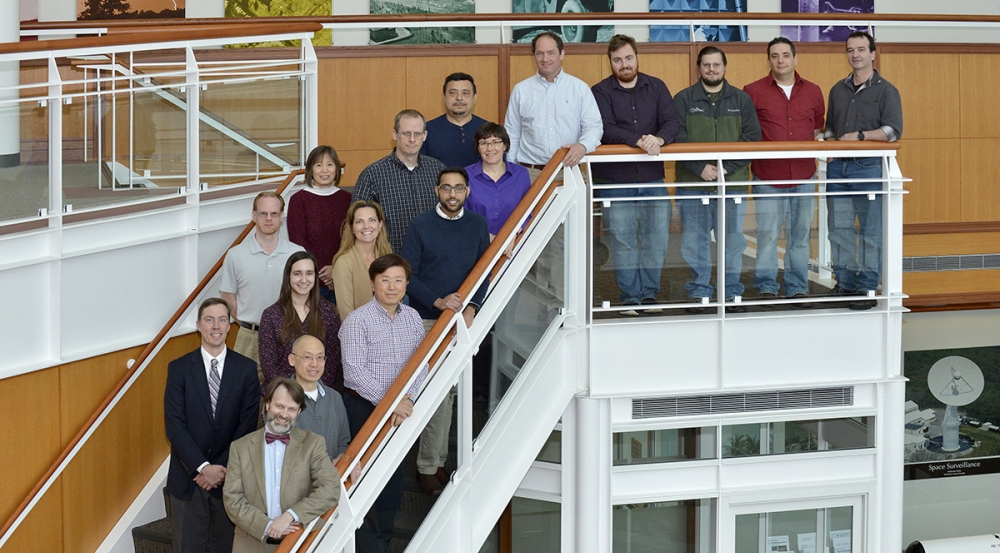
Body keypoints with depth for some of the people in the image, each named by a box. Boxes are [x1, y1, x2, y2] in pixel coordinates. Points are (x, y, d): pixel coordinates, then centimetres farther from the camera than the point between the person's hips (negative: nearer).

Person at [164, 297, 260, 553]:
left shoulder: (246, 369, 2)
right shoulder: (179, 368, 0)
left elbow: (248, 424, -2)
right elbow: (174, 426, -6)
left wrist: (223, 469, -10)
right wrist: (203, 467, -14)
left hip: (230, 475, 0)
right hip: (188, 476, 0)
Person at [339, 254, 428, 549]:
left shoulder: (412, 317, 6)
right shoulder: (357, 320, -11)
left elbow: (421, 363, 4)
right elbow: (354, 371, -17)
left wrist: (407, 398, -12)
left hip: (400, 408, 5)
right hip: (363, 406, -5)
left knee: (393, 480, 10)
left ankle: (384, 541, 22)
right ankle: (367, 544, 8)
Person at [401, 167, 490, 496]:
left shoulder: (477, 226, 8)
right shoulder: (420, 227, -3)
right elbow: (407, 276, -6)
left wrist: (471, 307, -7)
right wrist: (438, 301, -18)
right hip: (426, 320, -4)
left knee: (450, 390, 8)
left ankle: (437, 461, 18)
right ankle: (428, 466, 0)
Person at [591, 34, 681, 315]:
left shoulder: (656, 87, 9)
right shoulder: (601, 92, 0)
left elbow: (673, 121, -2)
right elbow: (605, 130, -14)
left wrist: (659, 139, -24)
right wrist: (638, 141, -26)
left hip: (652, 177, 2)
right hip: (614, 179, -2)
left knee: (656, 238, 3)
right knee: (622, 242, 1)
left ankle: (649, 293, 16)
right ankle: (630, 297, 10)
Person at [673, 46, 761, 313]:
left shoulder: (741, 99, 10)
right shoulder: (684, 100, 6)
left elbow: (752, 137, 4)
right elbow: (677, 138, -1)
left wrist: (728, 167, -8)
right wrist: (700, 167, -12)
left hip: (733, 181, 1)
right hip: (692, 182, -1)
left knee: (732, 239, 1)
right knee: (694, 240, 0)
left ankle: (731, 292, 10)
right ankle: (699, 291, 9)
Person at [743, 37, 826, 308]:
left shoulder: (813, 92, 11)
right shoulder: (753, 92, 1)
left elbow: (818, 128, 19)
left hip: (803, 176, 3)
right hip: (768, 177, -3)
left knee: (800, 235, 6)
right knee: (767, 234, -2)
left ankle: (797, 288, 14)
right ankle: (766, 287, 8)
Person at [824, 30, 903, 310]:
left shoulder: (885, 91, -1)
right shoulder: (838, 90, 16)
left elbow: (893, 131, -10)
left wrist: (859, 135, -15)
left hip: (869, 165, -5)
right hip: (838, 167, 5)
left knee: (870, 231, -3)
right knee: (839, 228, 5)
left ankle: (867, 288, 1)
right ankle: (844, 283, 13)